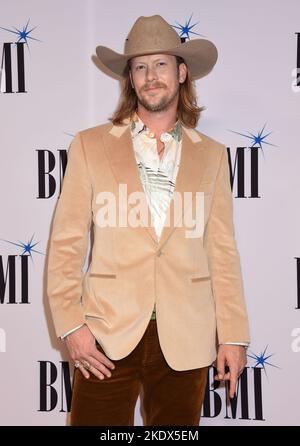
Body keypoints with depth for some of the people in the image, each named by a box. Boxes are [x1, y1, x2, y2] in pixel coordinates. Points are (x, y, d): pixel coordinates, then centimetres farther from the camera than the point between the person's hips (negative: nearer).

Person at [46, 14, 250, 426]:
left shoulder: (211, 155, 9)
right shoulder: (89, 146, 4)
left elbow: (223, 251, 7)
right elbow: (66, 243, 2)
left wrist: (234, 335, 2)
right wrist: (70, 324, -6)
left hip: (185, 340, 2)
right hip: (107, 335, -1)